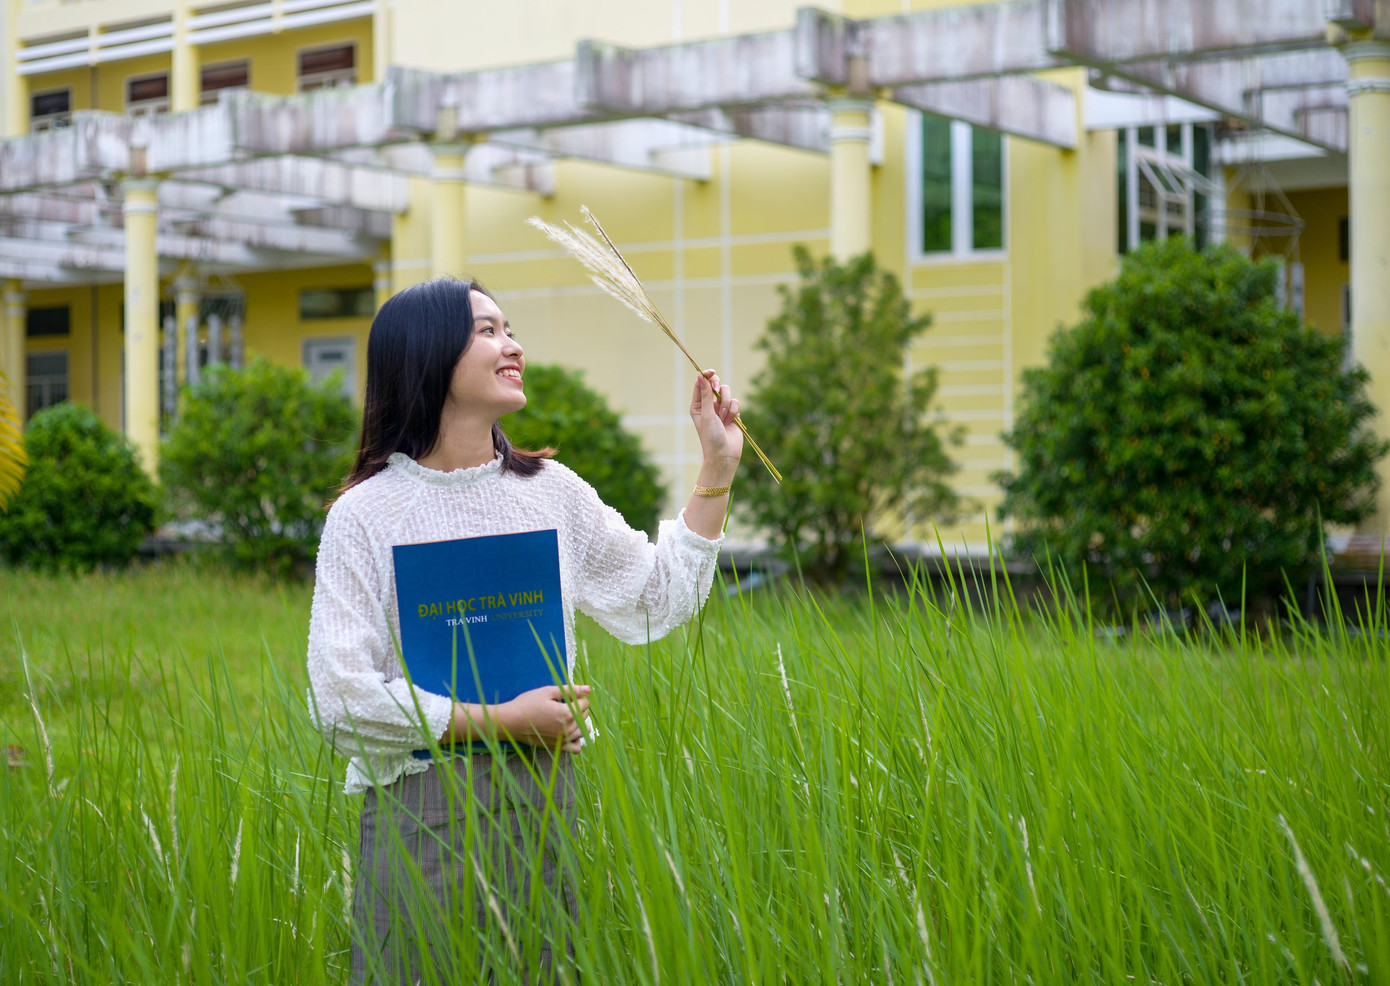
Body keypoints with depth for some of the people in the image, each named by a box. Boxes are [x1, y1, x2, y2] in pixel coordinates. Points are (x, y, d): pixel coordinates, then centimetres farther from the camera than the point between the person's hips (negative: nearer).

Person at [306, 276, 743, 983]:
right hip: (423, 810, -4)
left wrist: (717, 471, 11)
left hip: (544, 794, 4)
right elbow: (341, 699, -12)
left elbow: (656, 598, 15)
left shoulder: (551, 492, 8)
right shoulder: (366, 514, -7)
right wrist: (500, 720, -13)